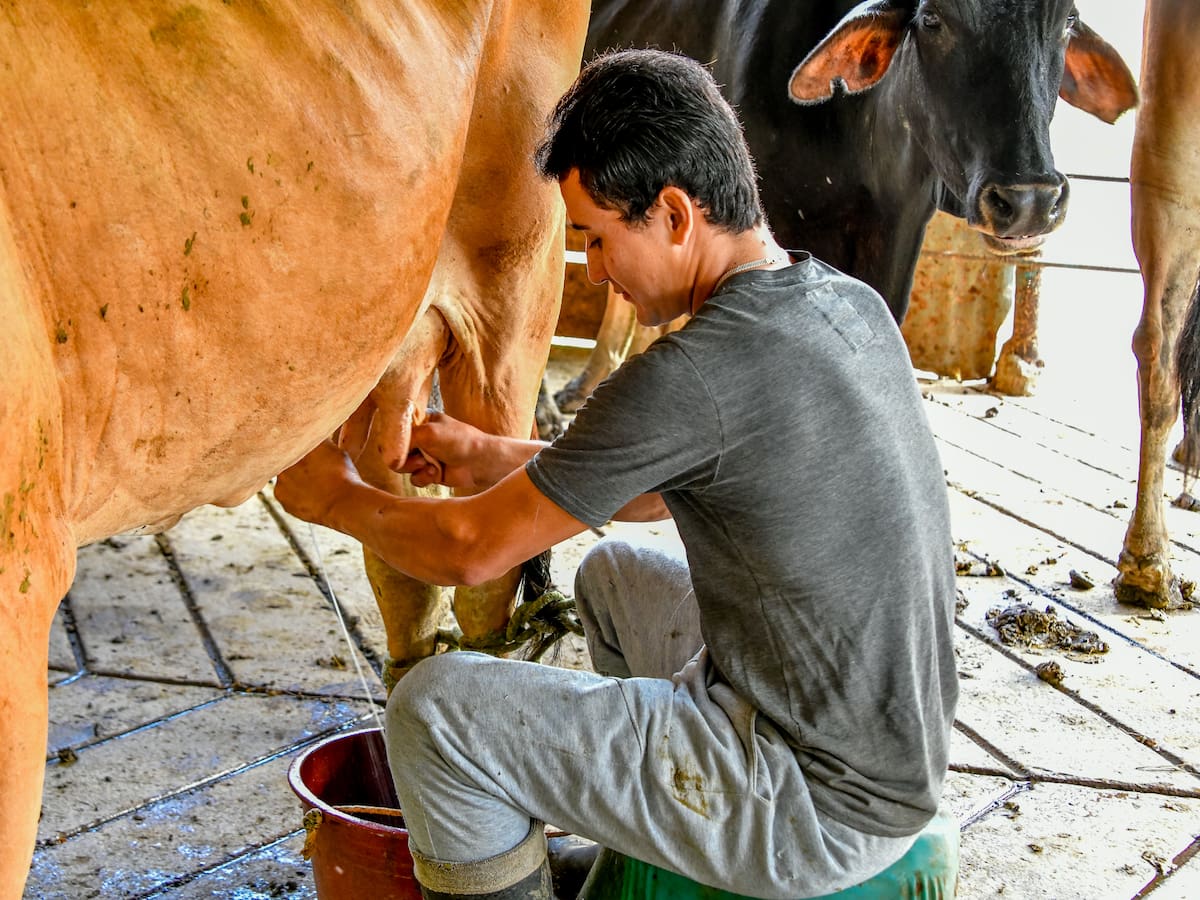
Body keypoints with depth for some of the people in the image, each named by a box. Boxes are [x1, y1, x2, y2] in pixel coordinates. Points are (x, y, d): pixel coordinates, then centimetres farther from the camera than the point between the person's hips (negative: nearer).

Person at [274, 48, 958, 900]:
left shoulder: (690, 378, -25)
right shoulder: (851, 305, 2)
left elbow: (470, 550, -13)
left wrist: (334, 497, 6)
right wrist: (495, 458, 16)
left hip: (822, 810, -9)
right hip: (897, 750, 9)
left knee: (435, 707, -9)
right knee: (615, 572, 27)